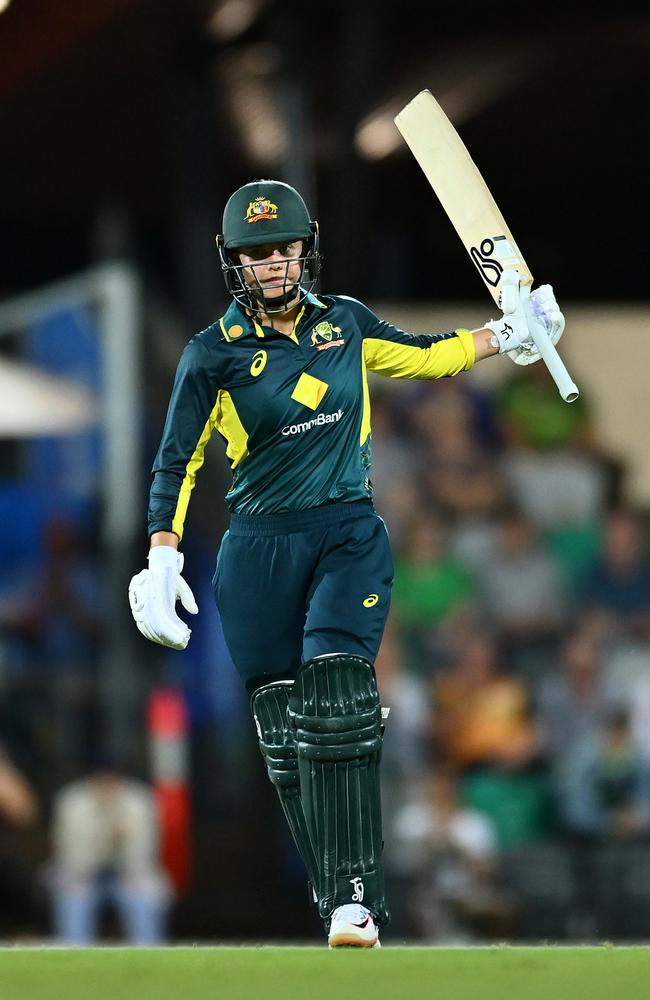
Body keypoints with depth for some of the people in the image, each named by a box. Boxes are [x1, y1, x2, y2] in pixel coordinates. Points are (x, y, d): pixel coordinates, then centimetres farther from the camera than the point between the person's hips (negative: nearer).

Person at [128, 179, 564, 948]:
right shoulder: (214, 354, -1)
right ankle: (340, 897, 8)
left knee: (334, 701, -19)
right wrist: (162, 560, -11)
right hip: (261, 548, 0)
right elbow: (176, 464, -1)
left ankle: (355, 898, -22)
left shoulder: (343, 321, 7)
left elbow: (420, 357, 24)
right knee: (285, 731, -2)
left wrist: (507, 335, 19)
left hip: (350, 536, 0)